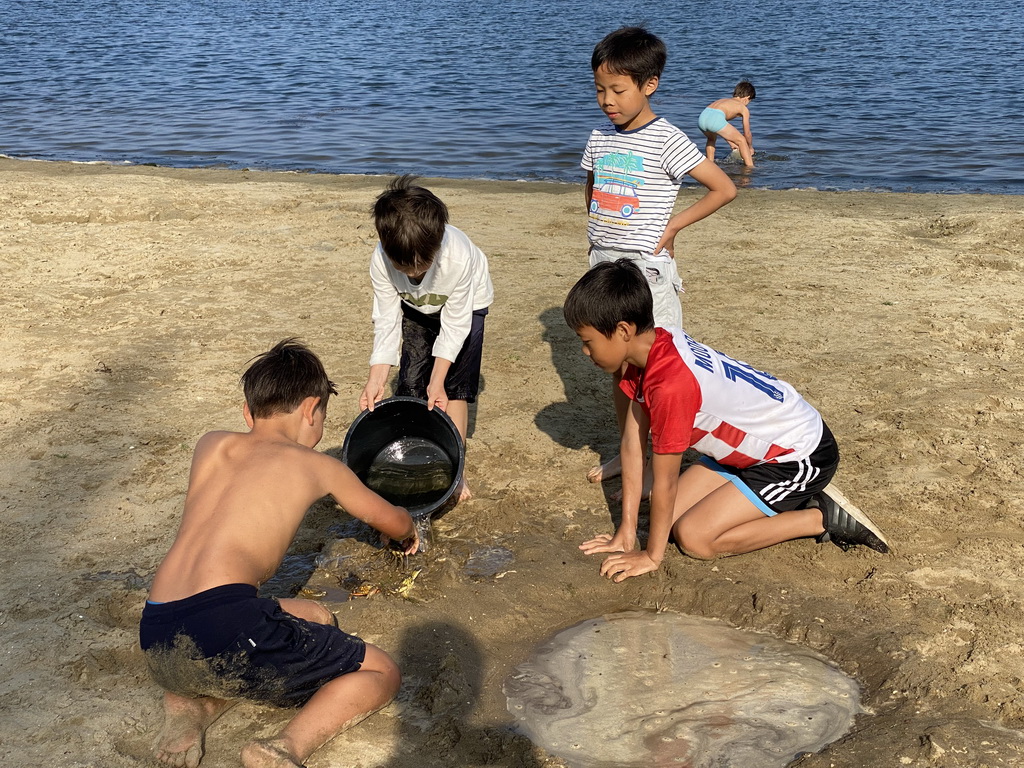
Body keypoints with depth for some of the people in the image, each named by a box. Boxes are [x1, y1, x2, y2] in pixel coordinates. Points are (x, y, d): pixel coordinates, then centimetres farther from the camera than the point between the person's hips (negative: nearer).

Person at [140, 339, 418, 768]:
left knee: (316, 620, 29)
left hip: (156, 645, 6)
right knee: (381, 673, 12)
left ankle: (190, 706, 10)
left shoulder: (210, 446, 22)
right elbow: (390, 520, 31)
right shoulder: (317, 466, 13)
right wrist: (409, 536, 55)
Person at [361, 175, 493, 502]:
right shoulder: (381, 260, -35)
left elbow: (455, 324, -30)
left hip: (465, 304, -3)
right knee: (410, 382, -3)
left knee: (454, 386, -9)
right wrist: (376, 378, -29)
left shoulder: (459, 256, -43)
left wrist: (437, 381, -30)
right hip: (417, 308, 3)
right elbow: (386, 320, -21)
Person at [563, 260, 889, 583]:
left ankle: (823, 519, -1)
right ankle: (797, 502, 13)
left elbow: (665, 481, -24)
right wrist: (626, 533, -3)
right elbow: (633, 442, -5)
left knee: (693, 537, -12)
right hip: (755, 444, 9)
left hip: (801, 455, -9)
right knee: (674, 514, 4)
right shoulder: (651, 345, -7)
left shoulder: (671, 383, -34)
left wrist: (652, 556, -11)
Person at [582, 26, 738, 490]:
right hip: (603, 262, 7)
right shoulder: (600, 139, 7)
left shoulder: (666, 142, -12)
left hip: (644, 266, -6)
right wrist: (600, 233, 12)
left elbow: (724, 189, -11)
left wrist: (672, 226, -9)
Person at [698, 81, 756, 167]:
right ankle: (750, 167, 7)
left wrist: (732, 143, 54)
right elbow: (747, 134, 28)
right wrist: (750, 148, 45)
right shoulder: (744, 108, 22)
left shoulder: (724, 100, 39)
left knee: (711, 139, 39)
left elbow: (723, 130, 46)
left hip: (702, 117, 6)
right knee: (741, 141, 12)